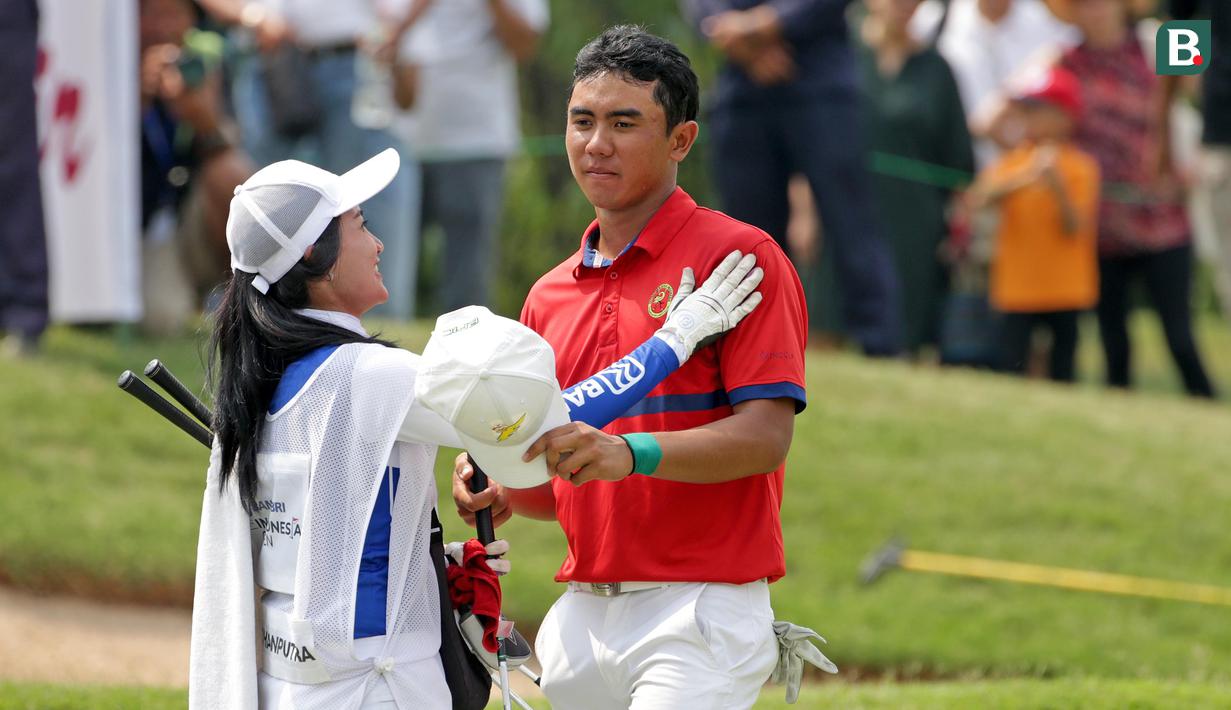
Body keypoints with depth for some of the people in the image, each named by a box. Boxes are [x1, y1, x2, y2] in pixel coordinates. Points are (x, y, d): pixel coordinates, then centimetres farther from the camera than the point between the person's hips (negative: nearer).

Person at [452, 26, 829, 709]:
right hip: (581, 617, 7)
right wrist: (500, 491, 1)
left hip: (700, 608, -7)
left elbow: (766, 436, -14)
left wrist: (631, 454, -28)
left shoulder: (739, 256, -4)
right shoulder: (550, 296, 17)